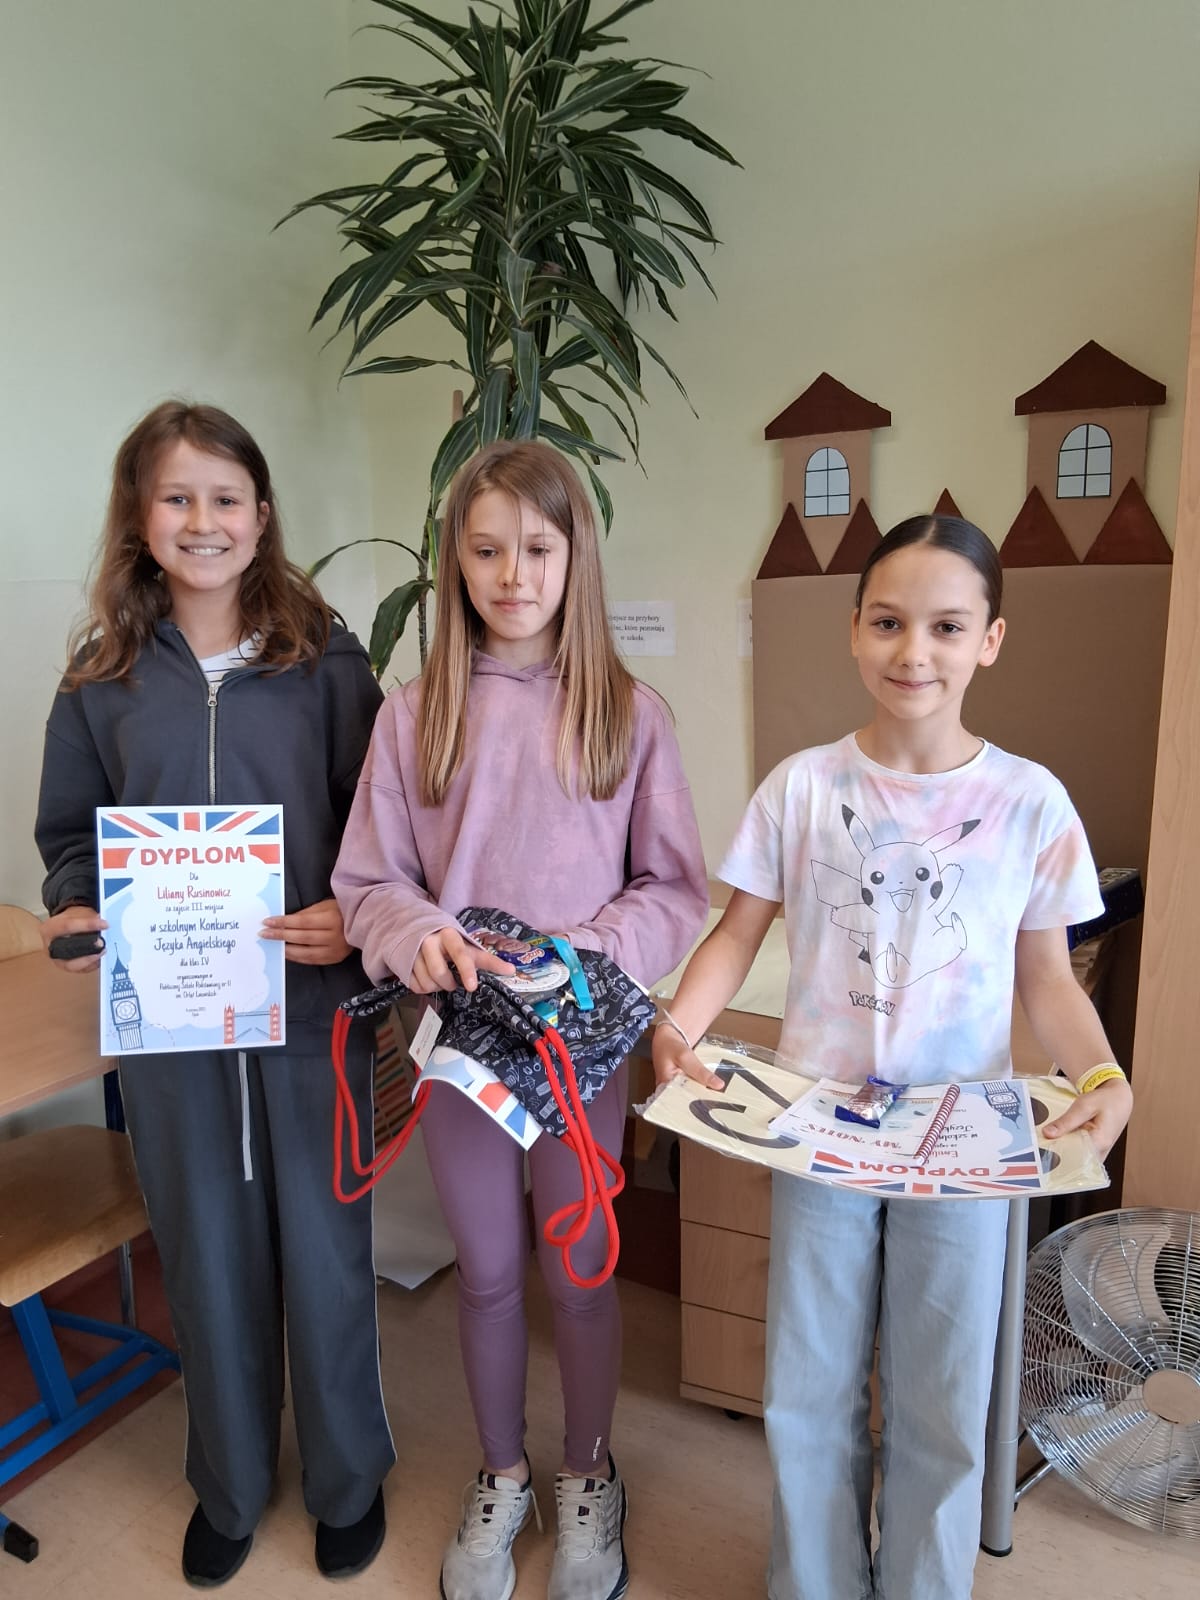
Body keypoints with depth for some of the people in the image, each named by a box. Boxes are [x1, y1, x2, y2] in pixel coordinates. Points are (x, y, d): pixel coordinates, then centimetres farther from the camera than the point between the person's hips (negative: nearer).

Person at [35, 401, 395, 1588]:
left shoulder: (324, 661, -3)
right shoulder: (102, 678, 3)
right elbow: (68, 835, 10)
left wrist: (356, 921, -19)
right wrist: (76, 914, -9)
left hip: (310, 1004, -2)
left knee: (323, 1247, 12)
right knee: (205, 1254, 18)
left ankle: (348, 1479, 38)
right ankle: (228, 1485, 42)